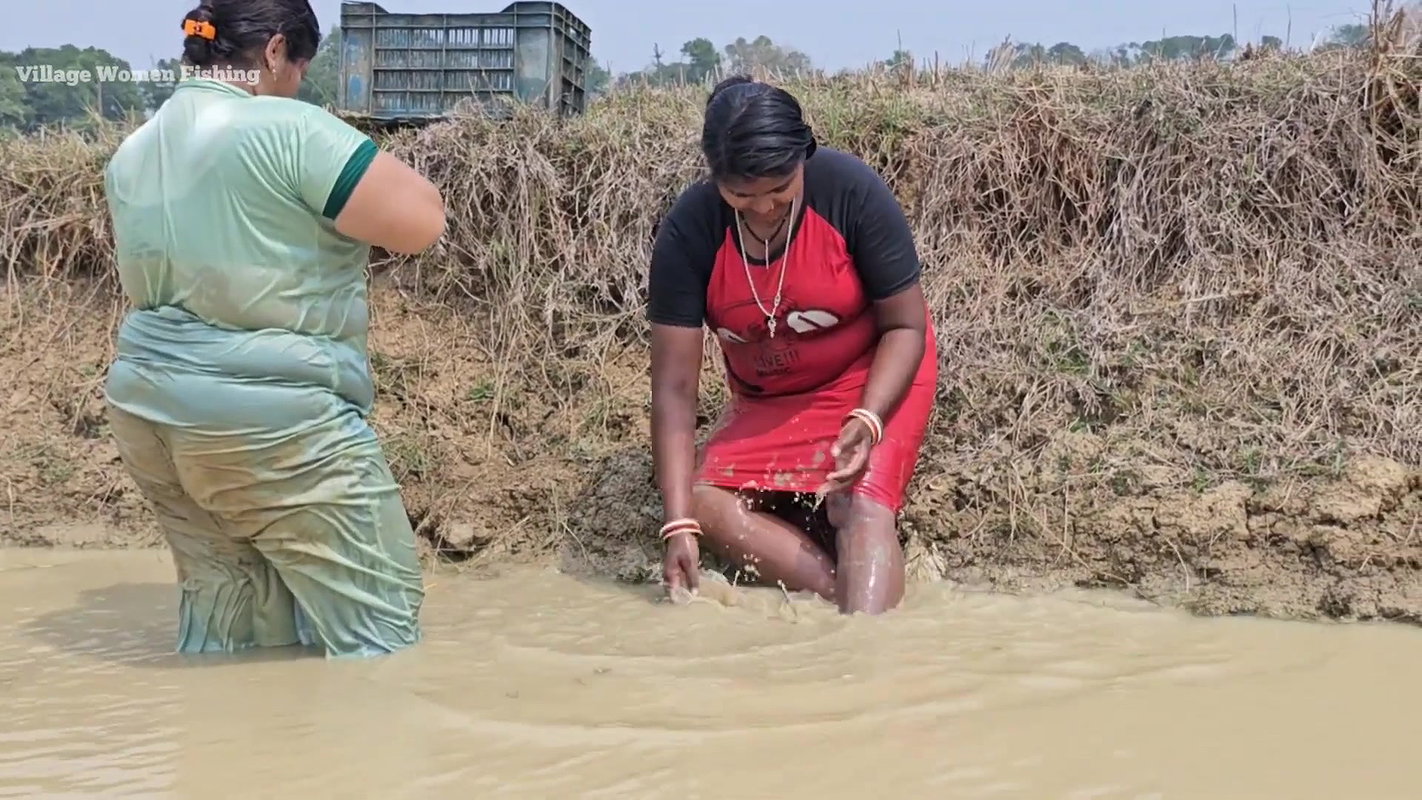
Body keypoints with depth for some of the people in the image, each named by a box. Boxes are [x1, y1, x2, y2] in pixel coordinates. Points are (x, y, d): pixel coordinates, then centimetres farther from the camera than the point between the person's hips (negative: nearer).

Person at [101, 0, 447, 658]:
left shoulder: (131, 156, 11)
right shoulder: (287, 130, -15)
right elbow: (422, 223, -17)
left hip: (149, 412, 9)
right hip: (270, 423, -8)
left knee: (220, 622, 17)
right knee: (376, 624, 2)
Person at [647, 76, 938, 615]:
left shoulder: (852, 191, -25)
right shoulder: (688, 230, -22)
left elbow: (905, 326, -15)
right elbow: (674, 386, -22)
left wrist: (868, 419, -33)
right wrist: (678, 525, -28)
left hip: (874, 379, -3)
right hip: (766, 400, 3)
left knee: (861, 504, -27)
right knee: (706, 503, -18)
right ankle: (850, 602, -23)